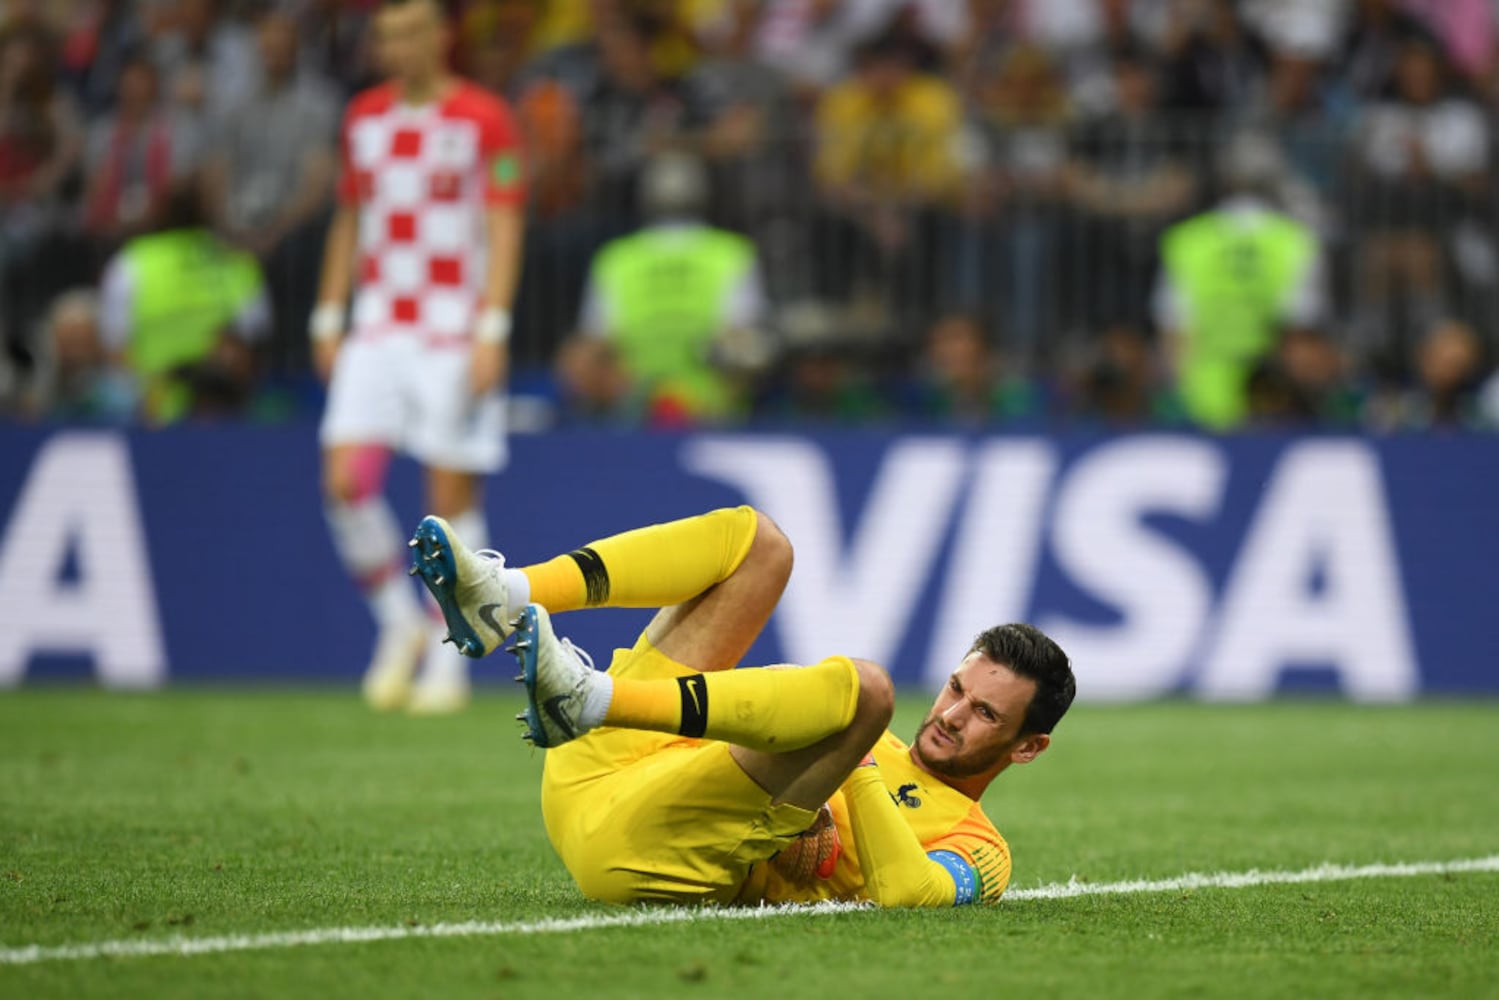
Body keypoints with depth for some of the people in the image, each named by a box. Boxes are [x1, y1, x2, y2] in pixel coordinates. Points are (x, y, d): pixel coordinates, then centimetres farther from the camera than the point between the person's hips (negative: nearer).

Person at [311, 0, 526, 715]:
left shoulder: (484, 119, -4)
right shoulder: (364, 118, 12)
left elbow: (504, 230, -7)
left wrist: (491, 333, -15)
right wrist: (329, 318, 14)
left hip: (453, 332, -4)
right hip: (376, 330, 4)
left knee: (452, 495, -2)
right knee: (345, 480, -10)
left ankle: (448, 663, 8)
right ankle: (399, 624, 10)